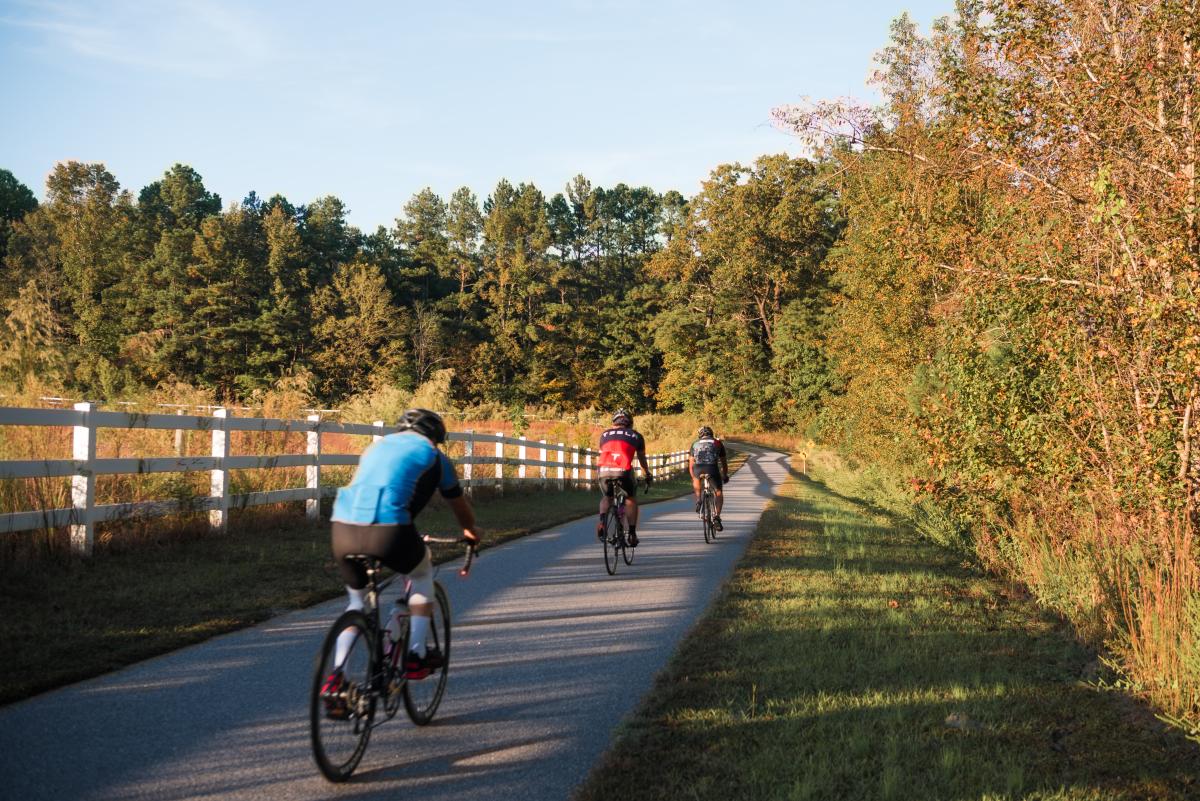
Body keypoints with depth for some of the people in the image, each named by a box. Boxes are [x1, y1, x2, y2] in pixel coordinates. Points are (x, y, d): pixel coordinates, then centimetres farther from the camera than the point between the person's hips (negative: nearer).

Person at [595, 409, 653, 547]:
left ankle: (602, 522, 2)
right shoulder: (636, 436, 24)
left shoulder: (605, 434, 28)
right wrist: (648, 475, 51)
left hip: (604, 470, 2)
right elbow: (642, 460, 35)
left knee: (606, 497, 28)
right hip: (623, 470, -2)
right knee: (631, 499, 23)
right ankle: (632, 533, 18)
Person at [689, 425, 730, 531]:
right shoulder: (718, 443, 25)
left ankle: (698, 501, 21)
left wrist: (693, 478, 44)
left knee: (696, 478, 37)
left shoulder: (695, 444, 27)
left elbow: (691, 463, 30)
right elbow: (723, 462, 32)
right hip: (712, 469, -1)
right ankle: (716, 517, 1)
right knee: (718, 493, 17)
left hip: (698, 469, 1)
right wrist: (725, 476, 47)